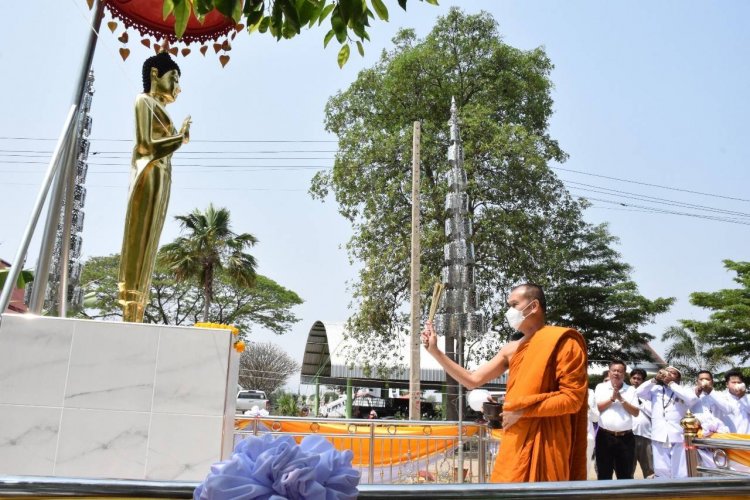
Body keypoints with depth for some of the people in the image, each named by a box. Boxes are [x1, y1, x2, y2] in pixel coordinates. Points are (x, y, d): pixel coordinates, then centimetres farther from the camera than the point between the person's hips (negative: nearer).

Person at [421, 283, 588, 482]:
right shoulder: (512, 351, 13)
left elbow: (572, 399, -12)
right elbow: (473, 380, 11)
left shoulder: (562, 342, -6)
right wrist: (435, 352, 5)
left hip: (543, 443, -6)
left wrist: (523, 409, -14)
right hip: (516, 443, 6)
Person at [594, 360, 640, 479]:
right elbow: (598, 407, -4)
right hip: (605, 436, -1)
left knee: (625, 474, 8)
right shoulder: (601, 387, 5)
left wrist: (621, 399, -11)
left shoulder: (631, 390, 7)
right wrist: (612, 398, -13)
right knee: (604, 473, 5)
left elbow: (636, 412, 0)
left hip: (626, 437, 1)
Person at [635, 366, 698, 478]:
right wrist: (655, 379, 1)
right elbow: (639, 392, 2)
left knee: (680, 474, 1)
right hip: (659, 438, 2)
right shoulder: (656, 389, 15)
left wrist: (671, 384, -7)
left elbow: (692, 399, -11)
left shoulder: (684, 390, 10)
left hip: (678, 438, -2)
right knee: (661, 473, 5)